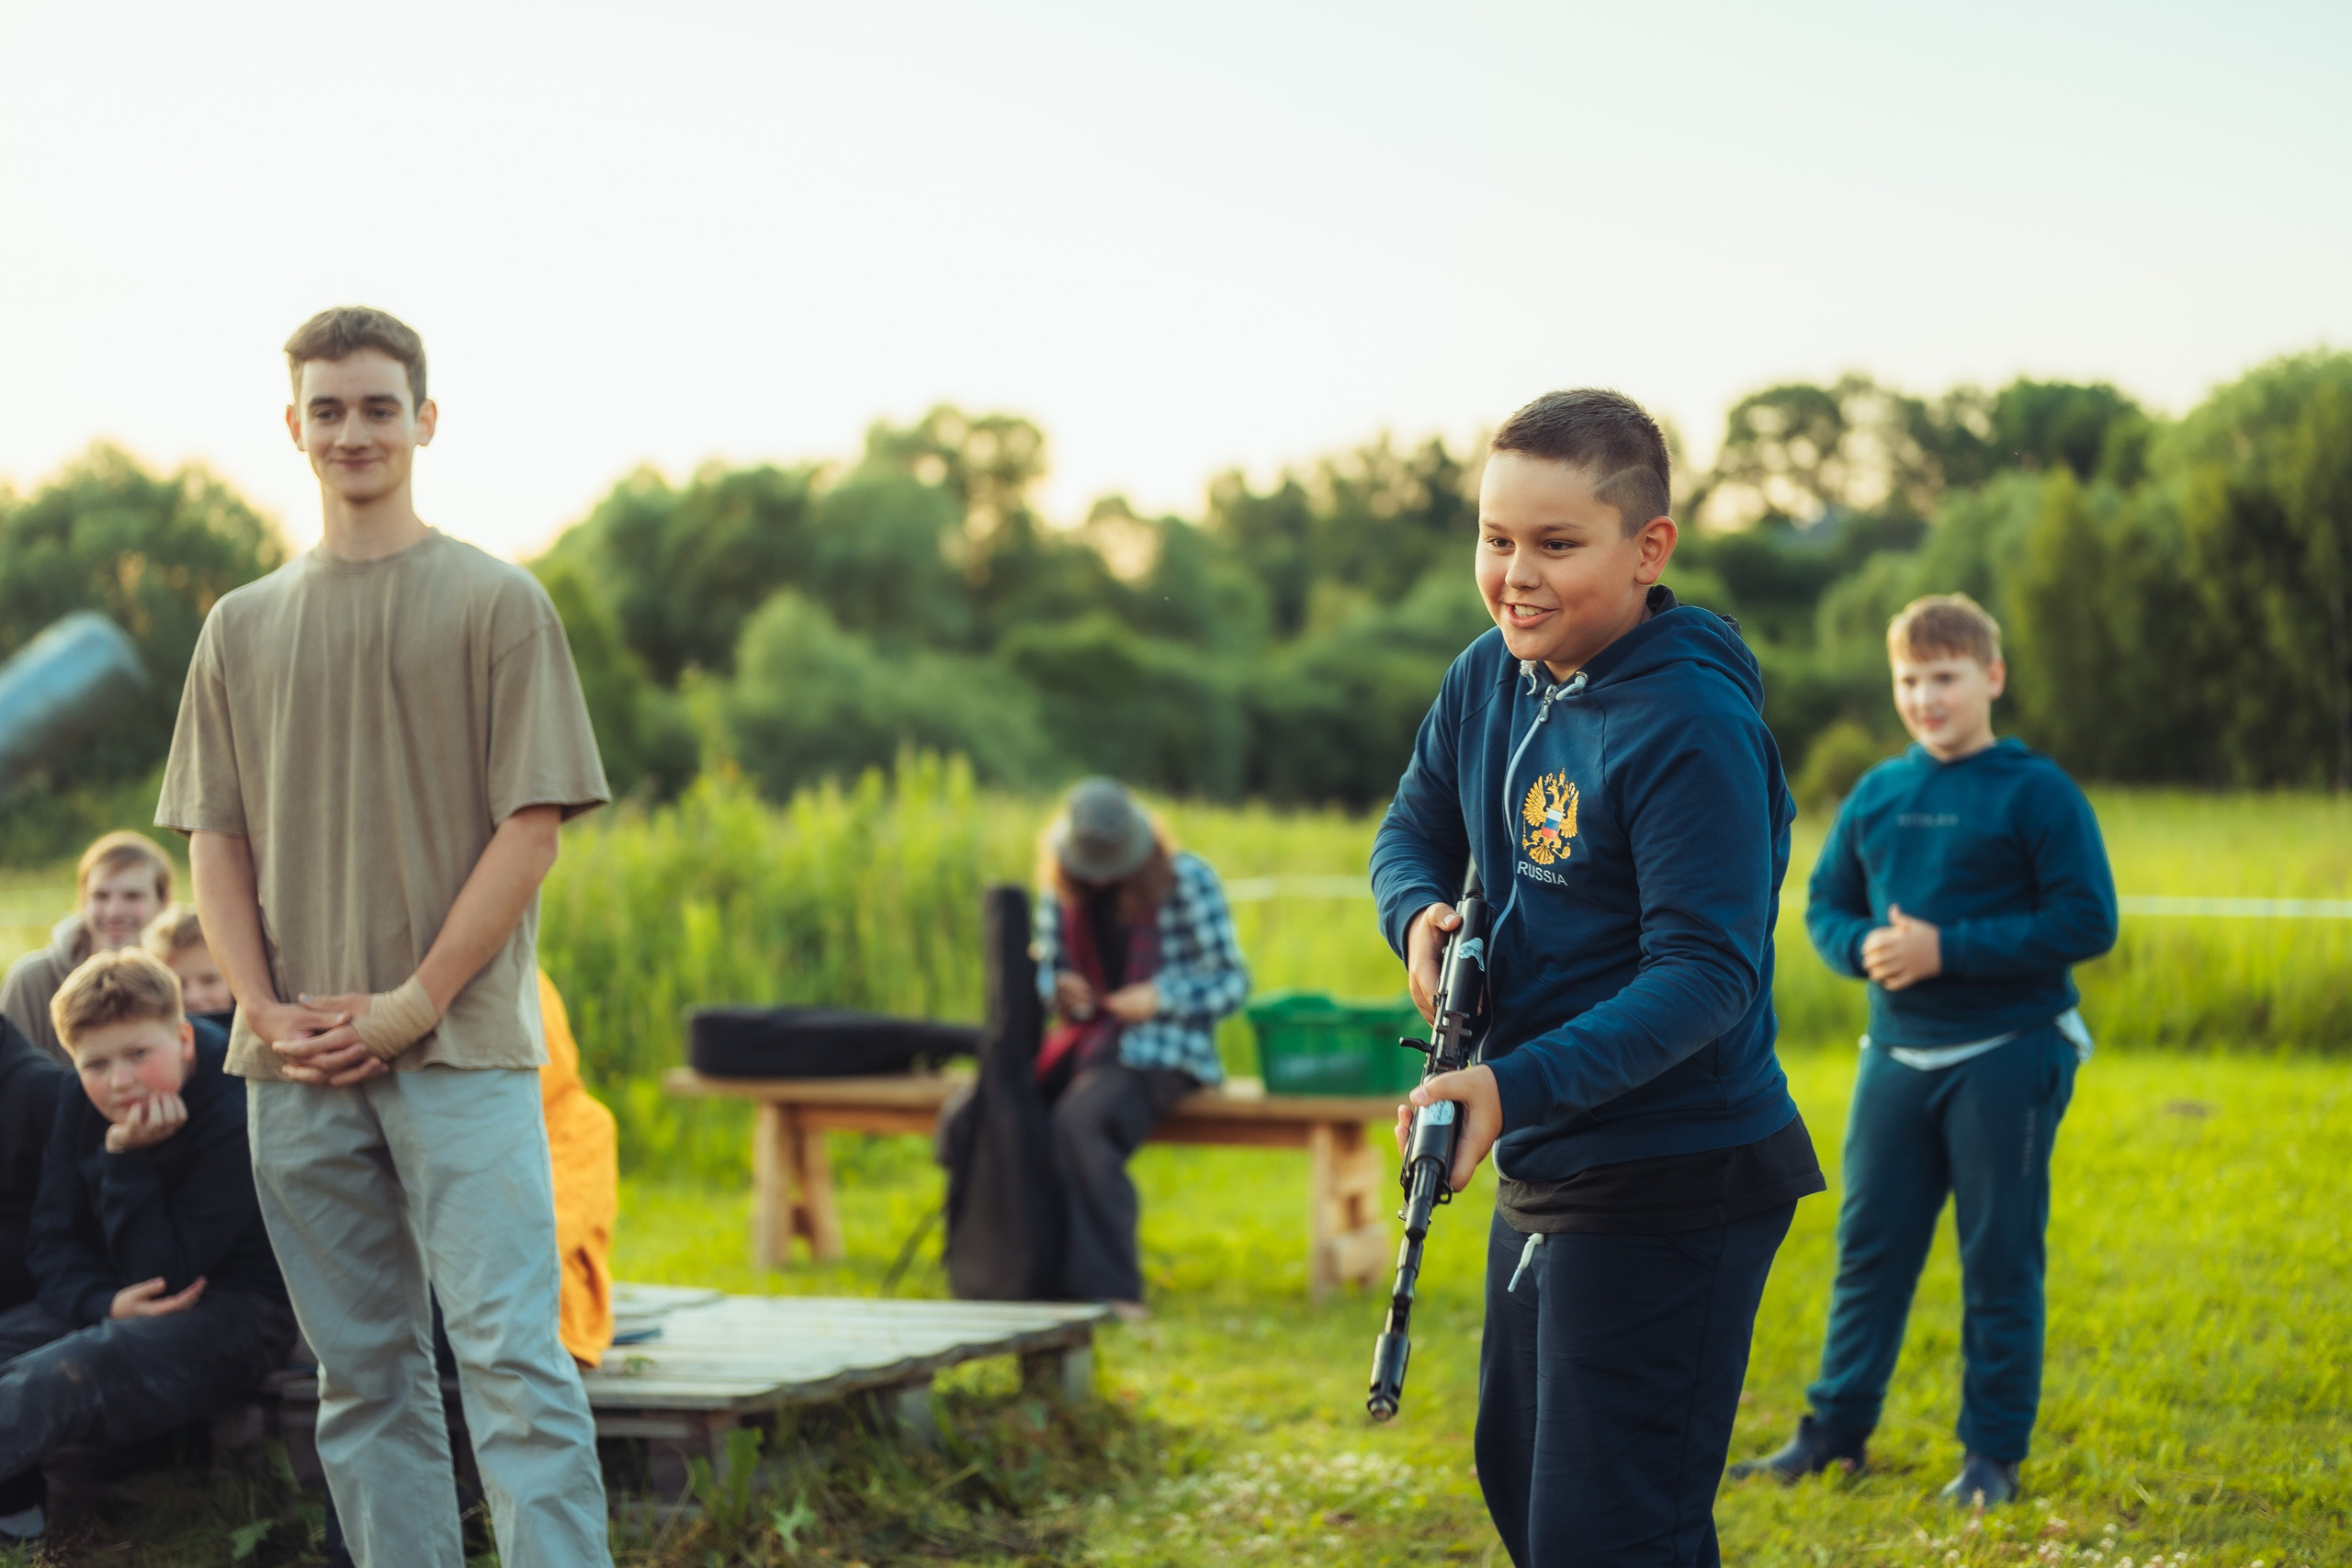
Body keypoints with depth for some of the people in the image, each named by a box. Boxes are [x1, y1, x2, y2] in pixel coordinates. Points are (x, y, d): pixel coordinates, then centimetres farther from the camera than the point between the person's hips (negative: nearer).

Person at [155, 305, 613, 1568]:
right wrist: (263, 1008, -3)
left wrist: (416, 1001, -11)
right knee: (364, 1376, 8)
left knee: (511, 1355, -12)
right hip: (296, 1065, 4)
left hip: (463, 1049, -4)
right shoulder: (242, 627, 14)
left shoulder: (497, 602, 2)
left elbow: (533, 822, -4)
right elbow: (214, 835, 12)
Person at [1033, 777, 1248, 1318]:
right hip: (1085, 1039, 5)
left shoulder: (1187, 879, -4)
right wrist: (1057, 988, -4)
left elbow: (1231, 983, -2)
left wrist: (1160, 997, -17)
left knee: (1081, 1121, -36)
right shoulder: (1060, 886, 10)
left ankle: (1107, 1289, -30)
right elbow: (1045, 965, 20)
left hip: (1161, 1048, -5)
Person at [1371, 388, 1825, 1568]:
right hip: (1540, 1174, 9)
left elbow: (1703, 976, -26)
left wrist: (1518, 1086, -37)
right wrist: (1423, 914, -7)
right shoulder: (1490, 678, 4)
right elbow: (1416, 829, 17)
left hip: (1675, 1193, -9)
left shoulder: (1691, 727, -22)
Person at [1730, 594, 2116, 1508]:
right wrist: (1863, 947, -8)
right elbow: (1825, 903, 17)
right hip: (1896, 1055, 5)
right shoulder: (1876, 796, 9)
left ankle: (1994, 1453, 9)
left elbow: (2088, 921, -13)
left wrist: (1949, 949, -18)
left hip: (2008, 1058, -5)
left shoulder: (2038, 794, -7)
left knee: (2000, 1259, 1)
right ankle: (1836, 1431, 19)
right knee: (1870, 1246, 9)